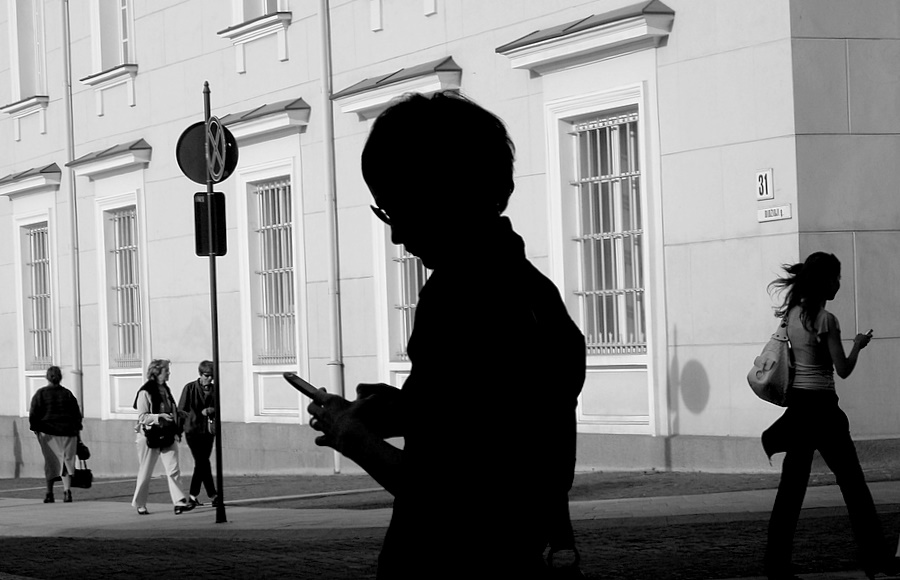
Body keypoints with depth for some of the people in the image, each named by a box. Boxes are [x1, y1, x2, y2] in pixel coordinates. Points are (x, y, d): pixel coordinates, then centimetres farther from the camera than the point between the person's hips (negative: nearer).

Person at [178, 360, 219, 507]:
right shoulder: (189, 388, -3)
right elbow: (181, 410, -3)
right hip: (193, 430, -5)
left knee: (200, 464, 7)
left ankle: (193, 496, 17)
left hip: (208, 431, 5)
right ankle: (213, 495, -11)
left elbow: (217, 409, 15)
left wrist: (212, 411, -9)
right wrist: (200, 414, -14)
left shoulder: (213, 390, 8)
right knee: (203, 463, -11)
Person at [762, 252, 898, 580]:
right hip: (820, 405, -7)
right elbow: (843, 370, -9)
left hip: (796, 402, 7)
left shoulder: (792, 313, 7)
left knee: (791, 486, 6)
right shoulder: (826, 320, -14)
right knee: (853, 483, 3)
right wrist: (858, 345, 7)